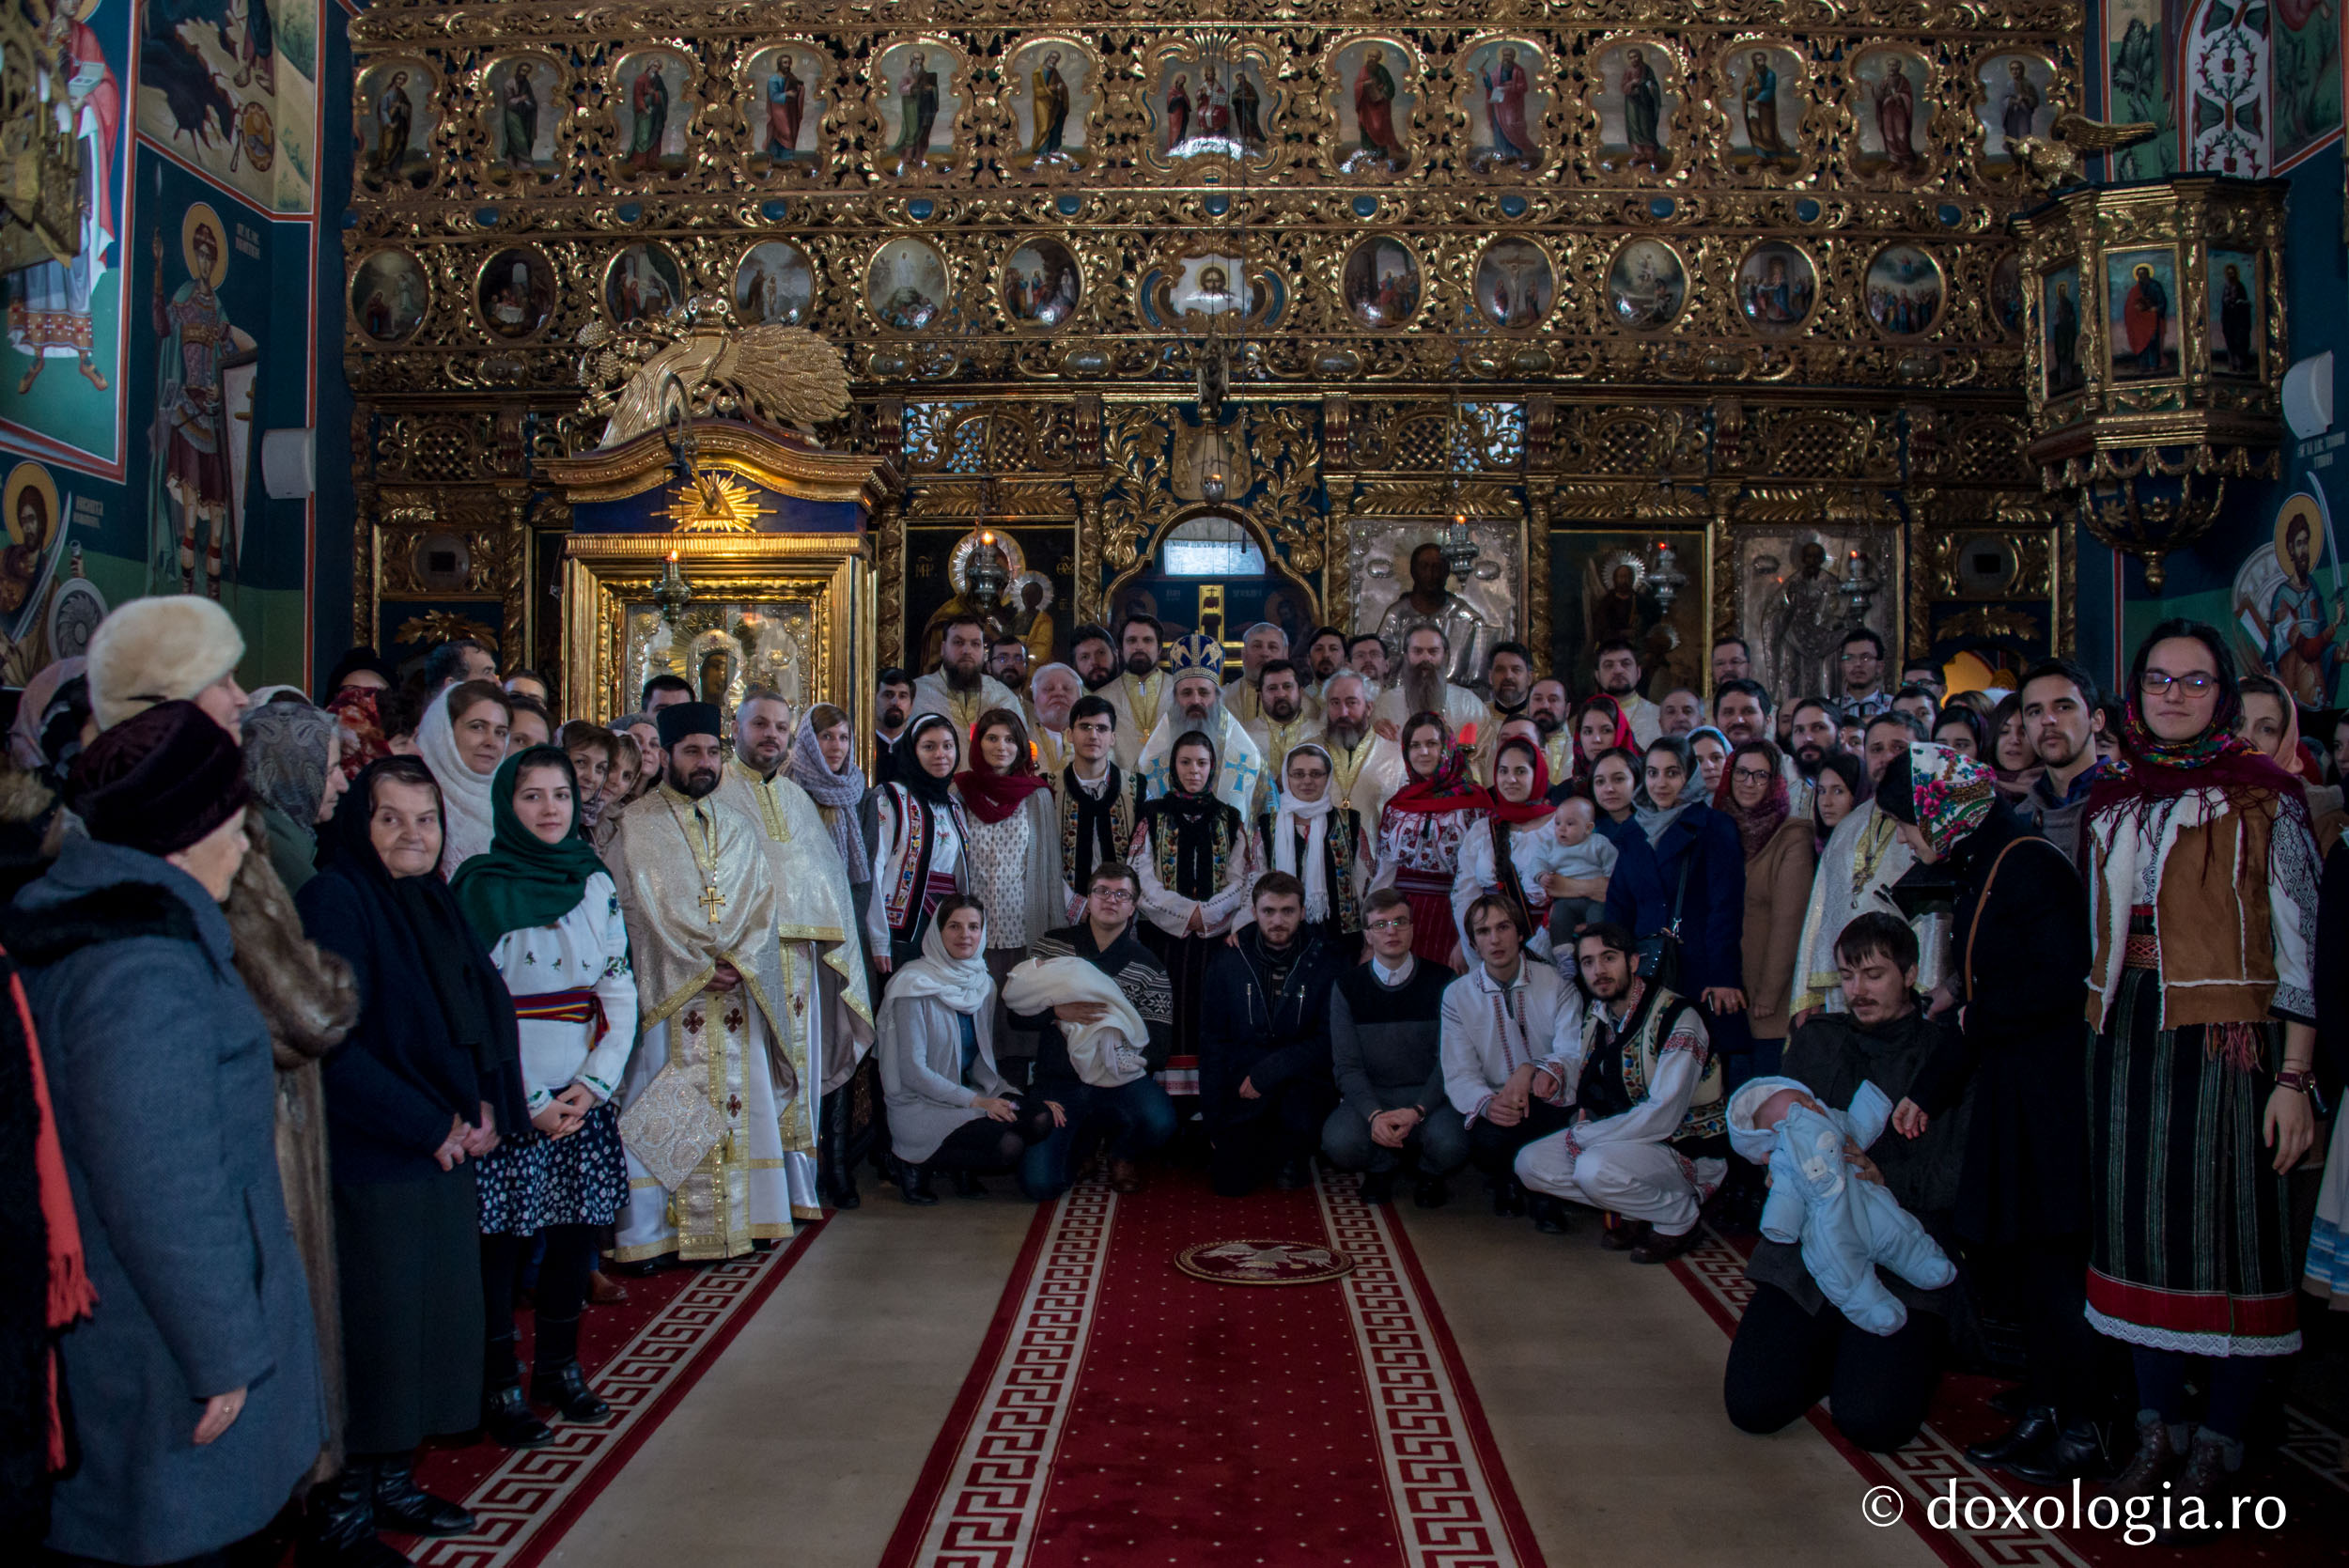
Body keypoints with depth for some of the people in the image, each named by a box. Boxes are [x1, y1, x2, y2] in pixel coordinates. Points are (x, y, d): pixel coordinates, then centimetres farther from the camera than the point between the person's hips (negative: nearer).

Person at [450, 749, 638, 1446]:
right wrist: (531, 1101, -11)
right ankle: (500, 1386, 12)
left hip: (586, 1096, 5)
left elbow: (621, 990, 9)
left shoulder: (595, 882, 10)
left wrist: (594, 1082, -4)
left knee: (577, 1230, 9)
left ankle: (559, 1363, 24)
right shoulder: (481, 886, -5)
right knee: (502, 1239, -1)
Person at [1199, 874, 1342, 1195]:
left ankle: (1293, 1155, 3)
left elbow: (1327, 1041, -9)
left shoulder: (1324, 963, -5)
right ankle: (1270, 1148, 25)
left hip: (1303, 1085, -1)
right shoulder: (1229, 962, 0)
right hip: (1243, 1088, 2)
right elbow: (1212, 1044, 5)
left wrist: (1268, 1072, -21)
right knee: (1231, 1183, -12)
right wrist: (1213, 1122, 2)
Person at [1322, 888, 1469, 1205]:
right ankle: (1382, 1166, 7)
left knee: (1450, 1145, -33)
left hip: (1429, 1095, -1)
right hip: (1369, 1096, 1)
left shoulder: (1441, 982, 1)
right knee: (1339, 1142, -31)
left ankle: (1429, 1173, 7)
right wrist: (1374, 1114, -21)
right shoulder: (1347, 986, 2)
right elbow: (1346, 1065, -3)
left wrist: (1417, 1111, -20)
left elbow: (1448, 1060, -4)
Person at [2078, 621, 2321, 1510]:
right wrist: (2102, 1035, 11)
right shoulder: (2113, 800, 11)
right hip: (2129, 1038, 5)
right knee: (2139, 1226, 7)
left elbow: (2300, 947, -6)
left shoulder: (2263, 796, -2)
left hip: (2228, 1039, -4)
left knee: (2229, 1232, 0)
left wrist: (2293, 1078, -12)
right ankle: (2156, 1431, 19)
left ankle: (2218, 1451, 11)